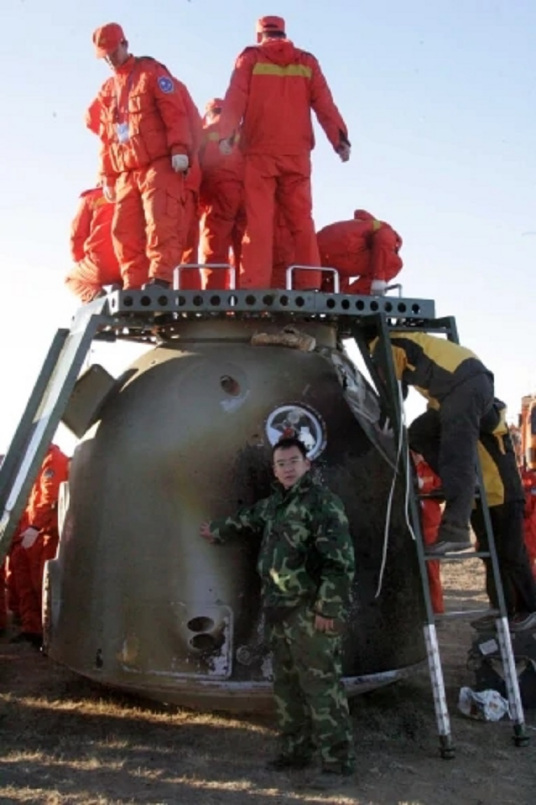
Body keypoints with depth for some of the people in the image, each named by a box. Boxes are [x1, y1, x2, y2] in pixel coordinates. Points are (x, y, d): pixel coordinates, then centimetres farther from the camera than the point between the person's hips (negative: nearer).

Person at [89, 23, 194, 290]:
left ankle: (160, 279, -23)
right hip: (125, 173, 6)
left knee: (160, 221, -18)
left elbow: (175, 113, -7)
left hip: (159, 164, -6)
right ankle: (134, 287, -1)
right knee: (125, 231, -2)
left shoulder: (151, 72, 5)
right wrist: (107, 177, 18)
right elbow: (105, 138, 24)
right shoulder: (106, 91, 23)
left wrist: (179, 148, -19)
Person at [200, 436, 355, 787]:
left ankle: (339, 759, 1)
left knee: (321, 685, -7)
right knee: (287, 685, 15)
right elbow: (249, 518, 38)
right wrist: (218, 530, 49)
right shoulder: (275, 502, 15)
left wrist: (328, 608, -21)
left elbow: (339, 560, -18)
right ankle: (296, 750, 26)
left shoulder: (323, 502, -12)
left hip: (313, 612, -9)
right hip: (280, 611, 9)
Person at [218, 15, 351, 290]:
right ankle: (310, 284, -4)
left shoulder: (250, 58, 10)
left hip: (259, 152, -2)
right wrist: (339, 138, -1)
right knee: (301, 220, 2)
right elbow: (324, 103, 5)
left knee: (258, 220, -6)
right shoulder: (306, 62, 15)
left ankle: (255, 284, -14)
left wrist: (226, 134, -11)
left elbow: (236, 98, -3)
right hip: (297, 153, 2)